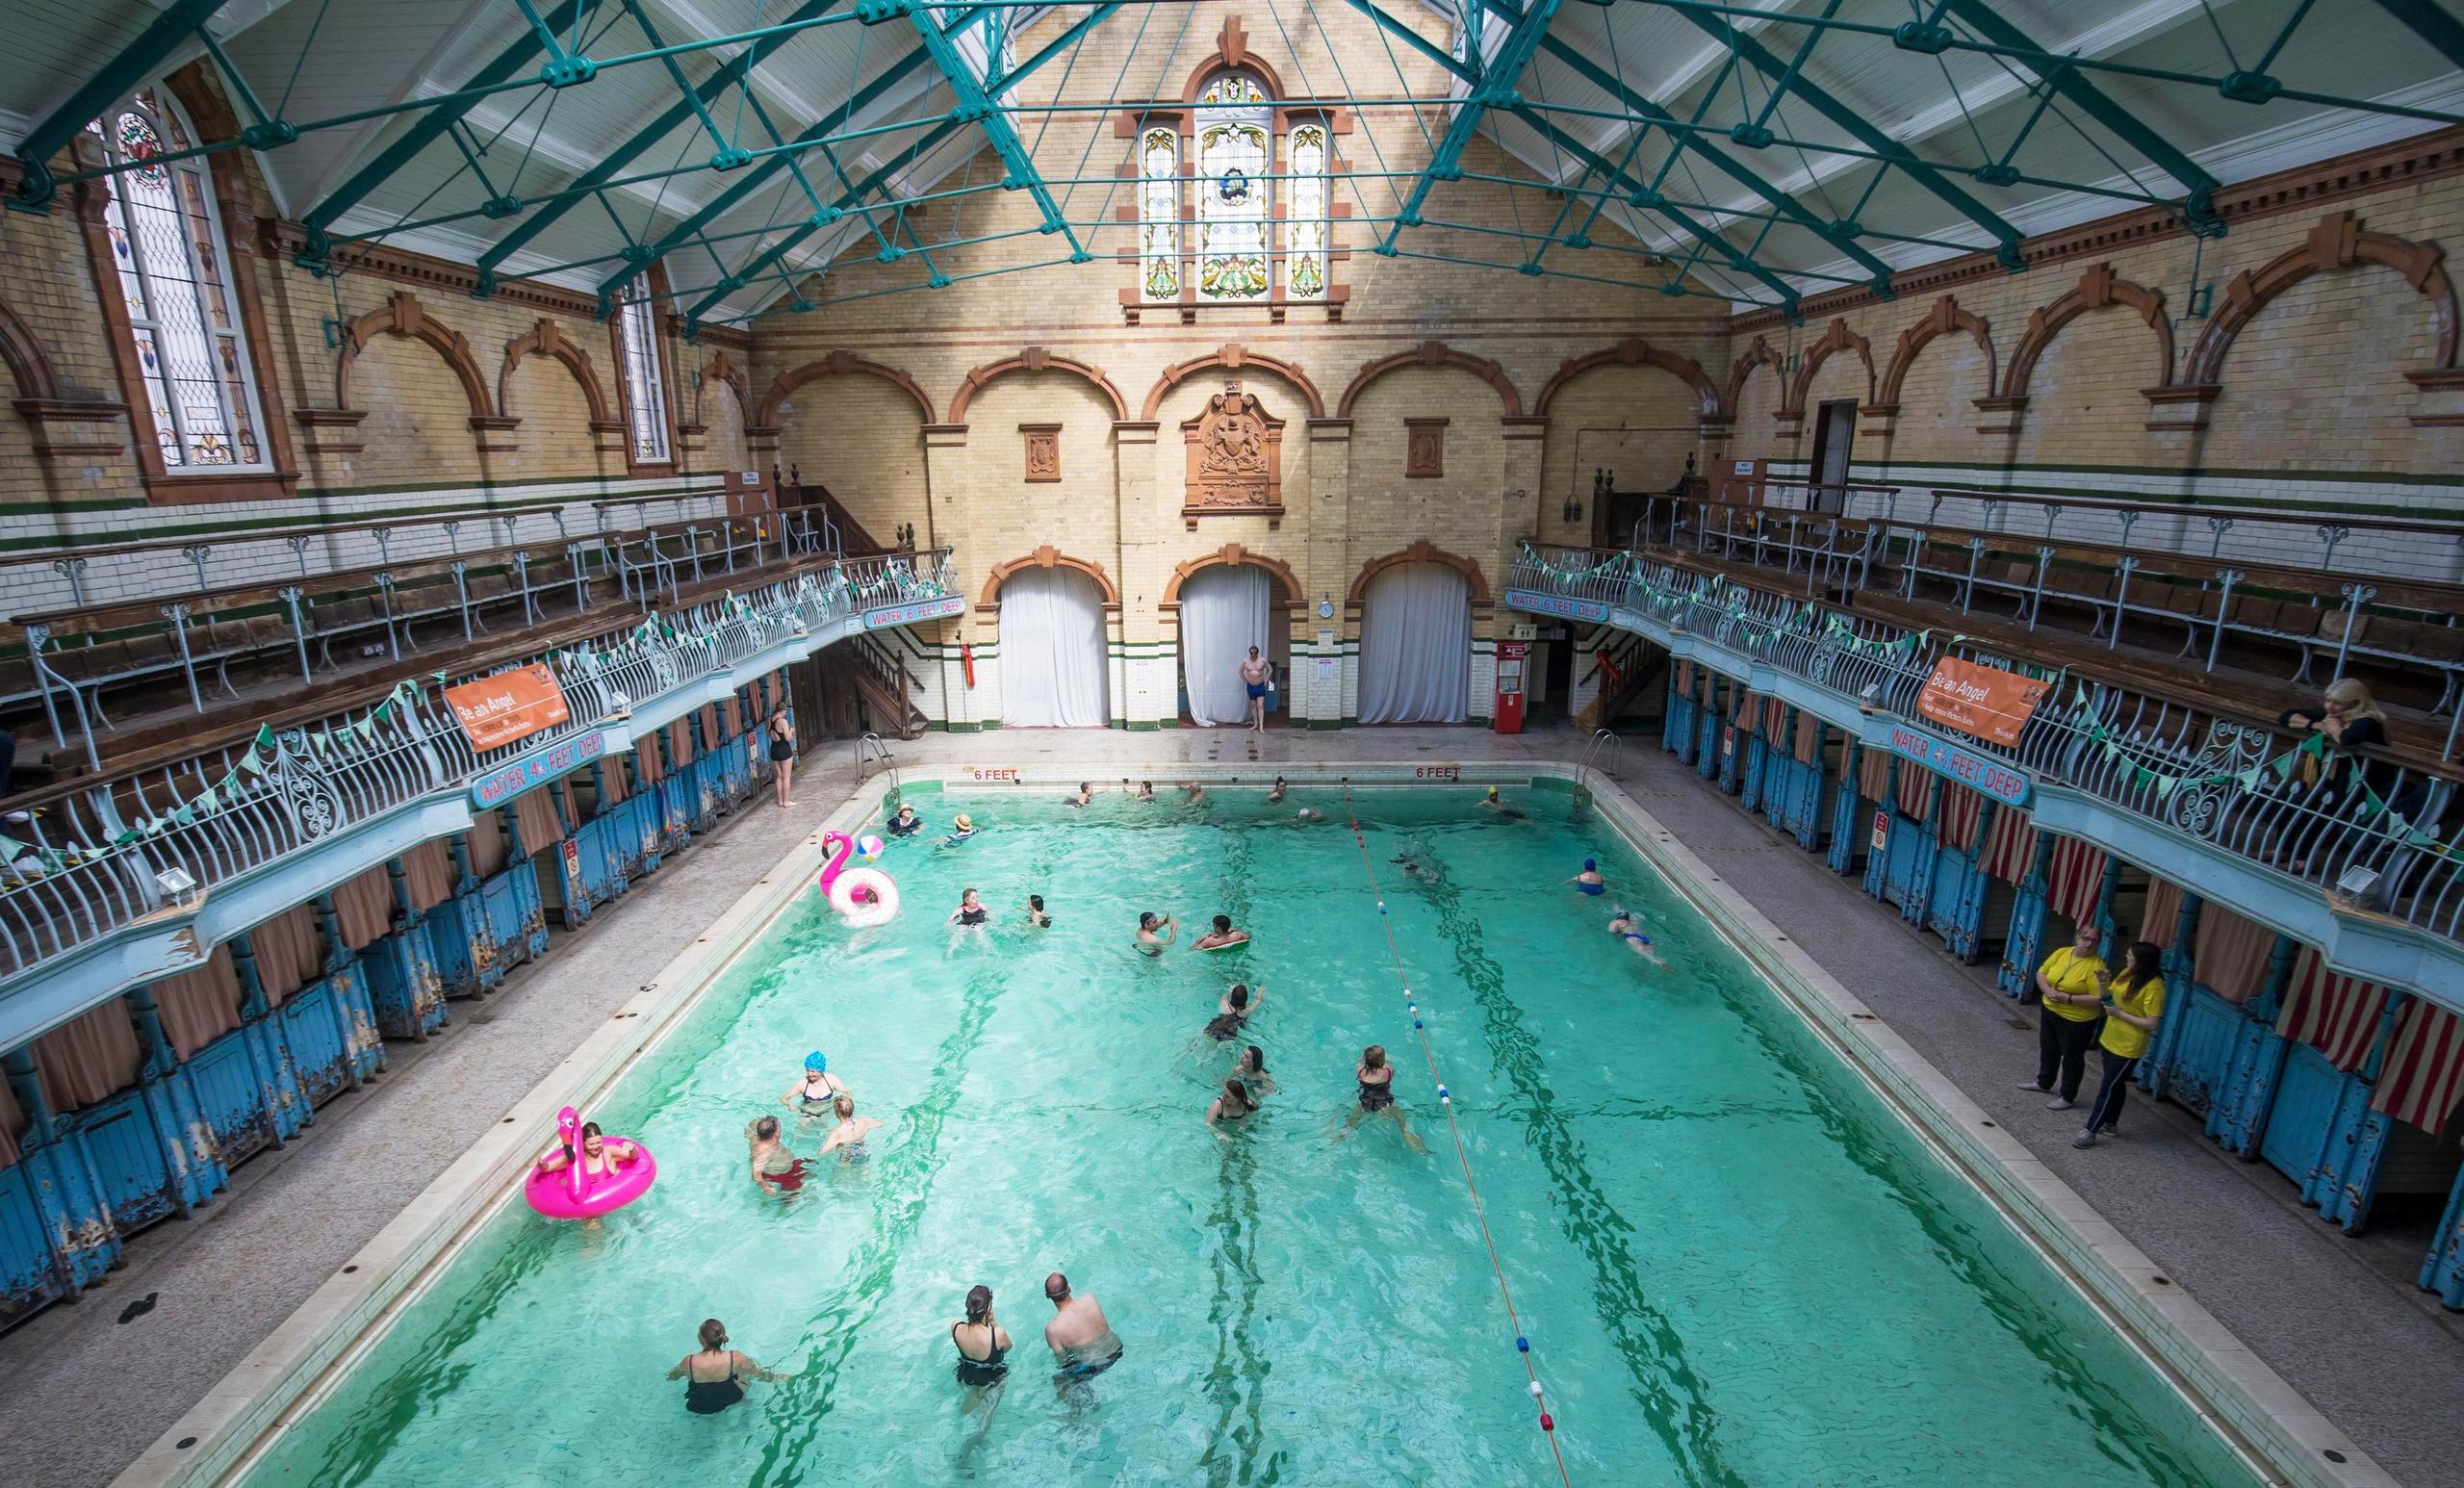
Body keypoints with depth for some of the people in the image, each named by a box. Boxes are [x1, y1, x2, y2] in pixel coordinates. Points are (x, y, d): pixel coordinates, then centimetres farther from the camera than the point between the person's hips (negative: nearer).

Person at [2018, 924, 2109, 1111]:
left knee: (2072, 1057, 8)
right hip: (2049, 1011, 6)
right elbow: (2041, 973, 6)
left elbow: (2098, 999, -23)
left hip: (2076, 1020, -6)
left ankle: (2068, 1096, 23)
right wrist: (2047, 990, -12)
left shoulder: (2097, 966, -21)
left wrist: (2068, 998, -26)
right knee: (2048, 1049, 23)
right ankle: (2044, 1083, 42)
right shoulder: (2062, 953, -3)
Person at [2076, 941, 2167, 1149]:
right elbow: (2109, 996, 11)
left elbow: (2151, 1024, -21)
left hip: (2128, 1047, -8)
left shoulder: (2154, 986, -22)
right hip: (2110, 1039, 8)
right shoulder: (2127, 973, 1)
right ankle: (2110, 1124, 35)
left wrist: (2120, 1014, -21)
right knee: (2115, 1084, 21)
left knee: (2108, 1088, -2)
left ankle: (2090, 1131, 4)